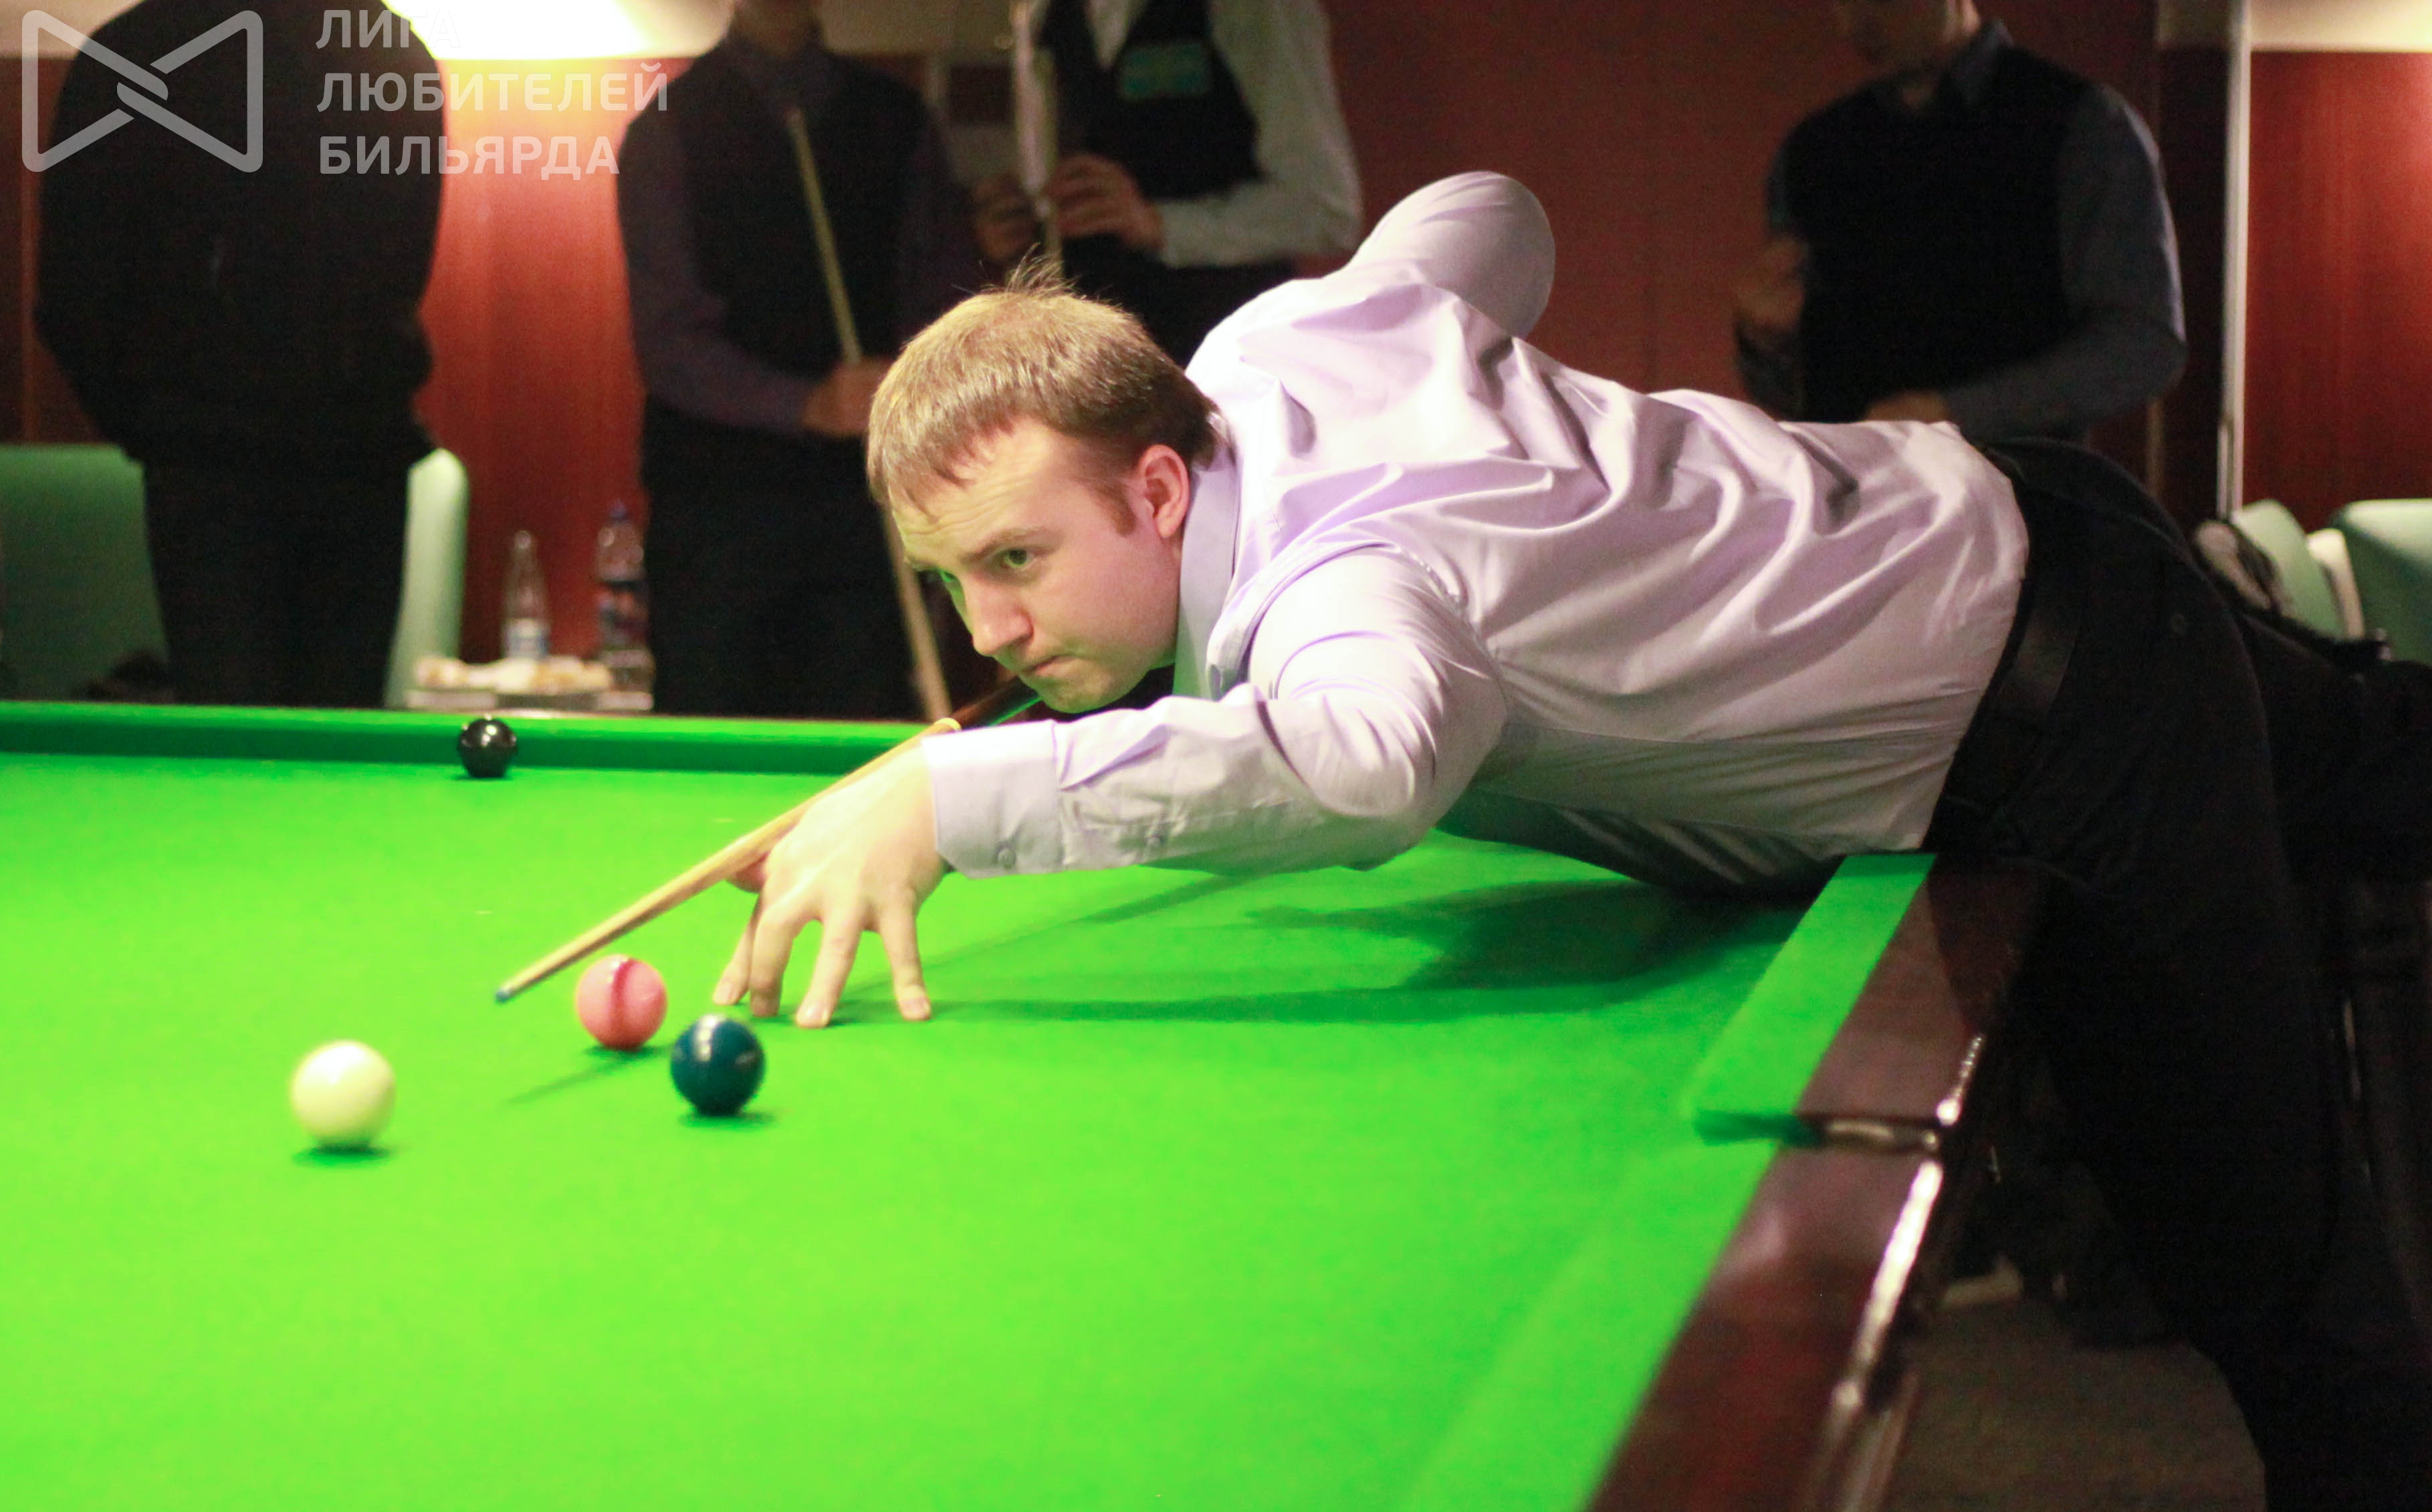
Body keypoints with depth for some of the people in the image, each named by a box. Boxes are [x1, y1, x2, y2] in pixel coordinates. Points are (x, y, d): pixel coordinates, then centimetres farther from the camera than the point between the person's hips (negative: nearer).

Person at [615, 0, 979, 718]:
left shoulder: (898, 119, 12)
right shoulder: (668, 127, 2)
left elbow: (946, 297, 14)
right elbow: (670, 341, -6)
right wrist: (808, 404, -21)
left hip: (861, 496, 3)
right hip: (719, 491, -2)